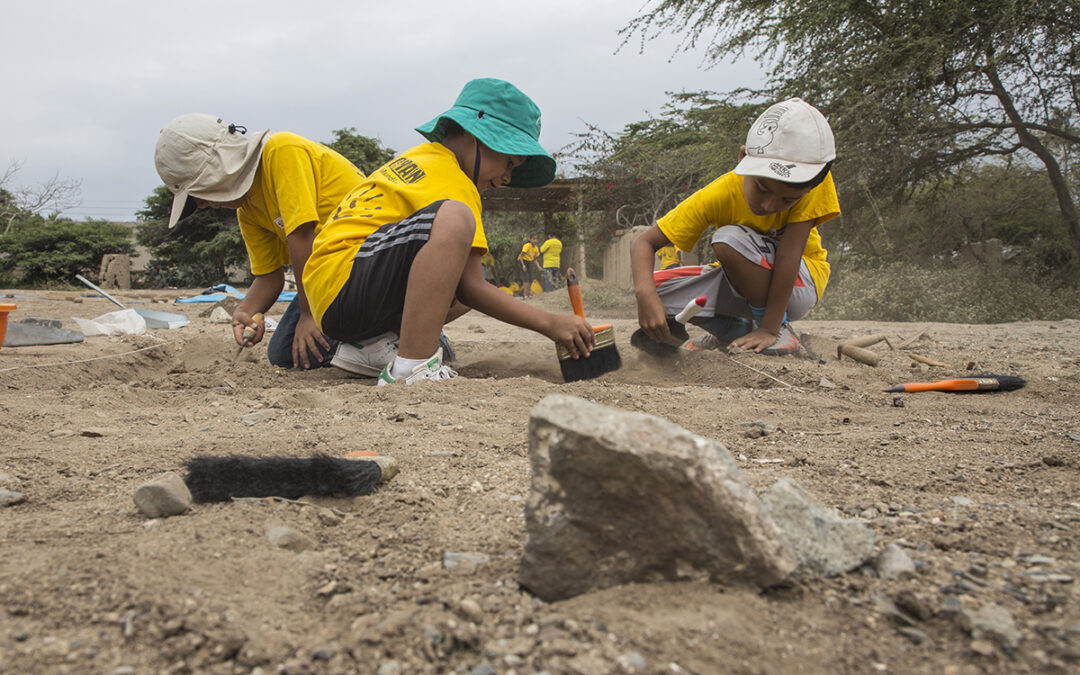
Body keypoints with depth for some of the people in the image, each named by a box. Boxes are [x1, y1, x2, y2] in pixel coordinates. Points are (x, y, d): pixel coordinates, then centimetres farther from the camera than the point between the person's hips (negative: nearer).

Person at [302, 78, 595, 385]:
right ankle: (412, 367, -34)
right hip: (341, 286, -10)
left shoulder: (419, 157, 20)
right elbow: (470, 288, -16)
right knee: (453, 219, -27)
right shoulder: (450, 180, -10)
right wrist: (549, 323, -12)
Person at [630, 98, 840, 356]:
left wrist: (770, 328, -33)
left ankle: (779, 327, -12)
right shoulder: (718, 196, -24)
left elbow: (788, 253, -30)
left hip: (801, 280, -3)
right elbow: (644, 242, -25)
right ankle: (733, 328, 4)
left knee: (729, 239, -32)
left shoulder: (816, 181, -27)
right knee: (656, 287, -19)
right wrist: (646, 294, -44)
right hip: (742, 281, 3)